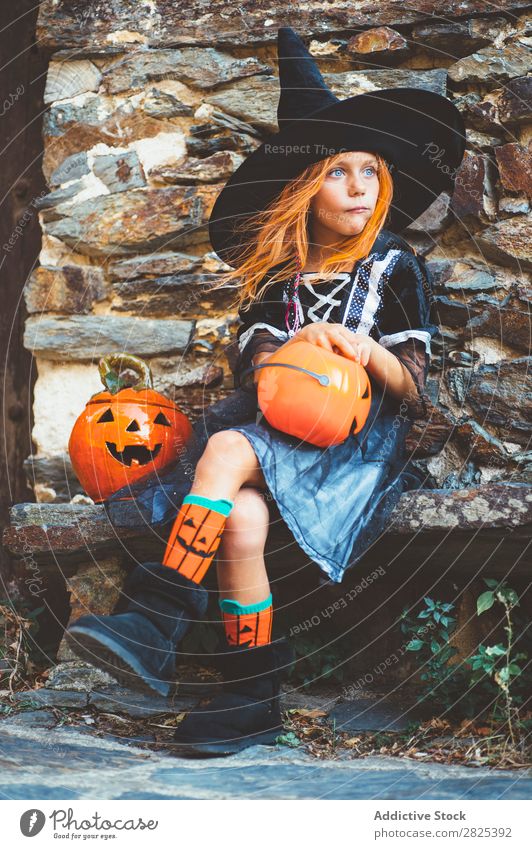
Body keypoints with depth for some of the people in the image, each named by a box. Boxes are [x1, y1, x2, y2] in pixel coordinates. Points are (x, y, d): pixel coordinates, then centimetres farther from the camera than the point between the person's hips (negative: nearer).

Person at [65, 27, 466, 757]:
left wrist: (364, 349, -19)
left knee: (226, 452, -33)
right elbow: (255, 361, 7)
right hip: (273, 425, 3)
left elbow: (413, 389, 2)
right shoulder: (279, 270, 16)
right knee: (242, 521, -30)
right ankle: (254, 702, -21)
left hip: (358, 437, -3)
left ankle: (158, 626, -37)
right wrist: (298, 346, -16)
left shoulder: (395, 266, 7)